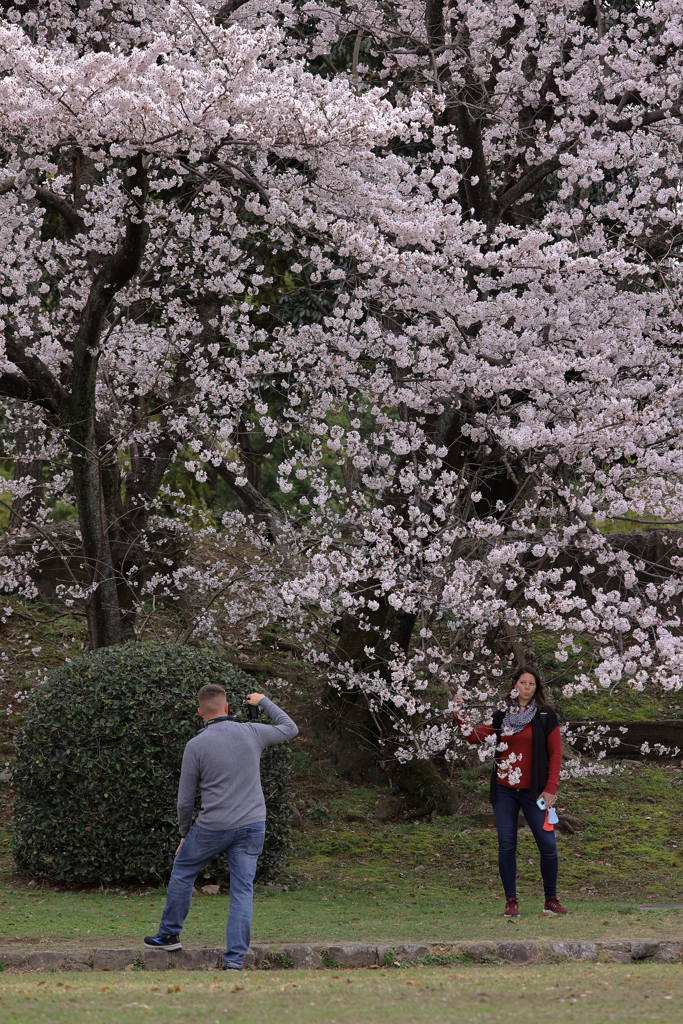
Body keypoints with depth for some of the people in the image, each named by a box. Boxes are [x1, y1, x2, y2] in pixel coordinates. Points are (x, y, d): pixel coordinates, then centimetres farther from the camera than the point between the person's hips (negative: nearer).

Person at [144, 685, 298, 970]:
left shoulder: (196, 746, -8)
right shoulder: (251, 733, -1)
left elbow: (185, 799, -2)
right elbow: (289, 728, 19)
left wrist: (184, 833, 14)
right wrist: (263, 701, 31)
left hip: (214, 827, -2)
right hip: (252, 825, 2)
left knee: (183, 870, 21)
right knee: (242, 891, 3)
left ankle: (169, 934, 31)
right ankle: (235, 959, -3)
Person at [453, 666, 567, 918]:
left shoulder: (546, 717, 2)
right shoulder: (502, 716, 11)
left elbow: (555, 753, 0)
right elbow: (476, 736, 6)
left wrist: (551, 789, -8)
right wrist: (459, 716, -6)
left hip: (533, 791, -3)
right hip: (504, 790, 3)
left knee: (547, 845, -7)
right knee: (506, 846, 1)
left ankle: (551, 900, 5)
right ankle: (511, 901, 6)